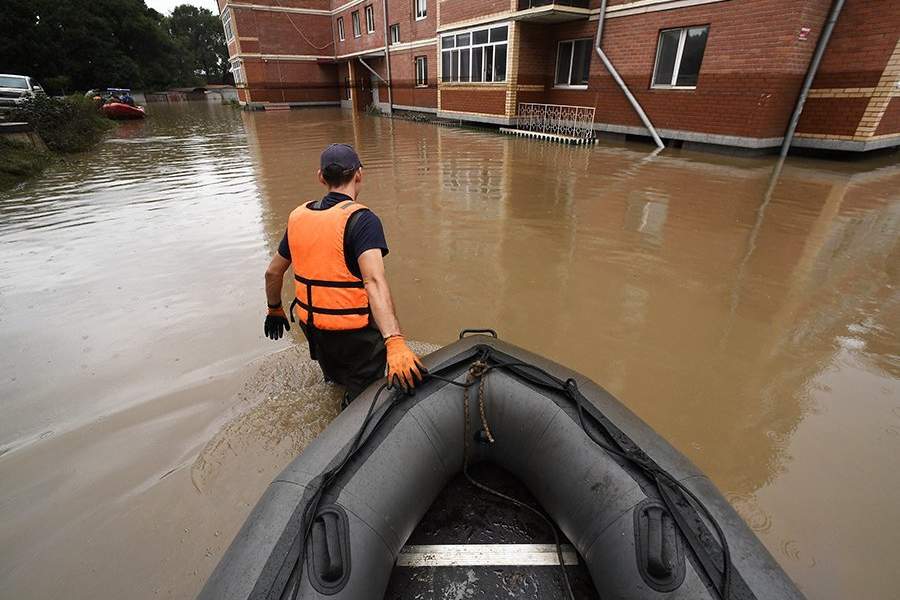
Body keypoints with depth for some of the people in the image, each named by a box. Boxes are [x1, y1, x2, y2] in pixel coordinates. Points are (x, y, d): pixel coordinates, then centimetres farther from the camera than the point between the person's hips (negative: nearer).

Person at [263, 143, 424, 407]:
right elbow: (374, 282, -35)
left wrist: (275, 311, 27)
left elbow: (273, 272, 10)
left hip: (311, 325, 7)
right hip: (354, 333, -6)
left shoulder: (299, 216, 1)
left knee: (338, 381, 35)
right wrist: (395, 342, -44)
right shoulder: (361, 220, -20)